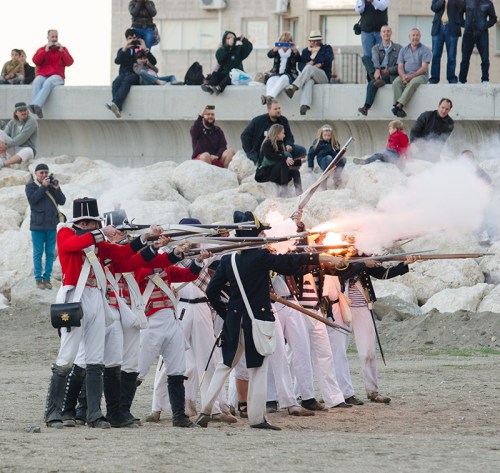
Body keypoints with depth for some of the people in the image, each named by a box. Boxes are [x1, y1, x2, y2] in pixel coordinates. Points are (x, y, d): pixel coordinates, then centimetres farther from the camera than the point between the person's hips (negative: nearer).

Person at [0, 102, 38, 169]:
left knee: (28, 151, -42)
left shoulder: (31, 121, -9)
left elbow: (21, 139, -19)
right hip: (12, 150, 5)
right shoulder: (12, 123, 9)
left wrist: (7, 145, -24)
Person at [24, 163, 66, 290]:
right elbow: (32, 199, -17)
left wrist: (56, 189, -12)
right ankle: (38, 278, 4)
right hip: (37, 225, -3)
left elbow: (62, 201, 3)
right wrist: (43, 186, -20)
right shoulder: (30, 186, 0)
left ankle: (47, 278, 10)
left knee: (50, 253, 5)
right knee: (38, 253, -1)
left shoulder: (53, 184, 10)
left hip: (51, 224, 3)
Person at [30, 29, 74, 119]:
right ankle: (37, 108, -52)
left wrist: (61, 51, -6)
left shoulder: (62, 49, 18)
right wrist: (46, 50, -5)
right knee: (36, 82, -35)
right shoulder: (42, 49, 20)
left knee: (48, 83, -38)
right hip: (42, 75, 2)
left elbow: (69, 63, 4)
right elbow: (35, 61, 3)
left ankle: (37, 105, -57)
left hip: (56, 76, -2)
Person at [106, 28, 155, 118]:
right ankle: (117, 108, -55)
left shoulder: (141, 49, 18)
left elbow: (153, 62, 4)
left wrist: (145, 50, -8)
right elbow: (117, 61, 3)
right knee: (116, 82, -33)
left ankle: (116, 104, -58)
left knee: (126, 80, -37)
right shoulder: (122, 50, 24)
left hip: (136, 75, -2)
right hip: (123, 73, 2)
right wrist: (124, 49, -11)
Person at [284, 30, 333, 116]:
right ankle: (305, 105, -63)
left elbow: (328, 60, -4)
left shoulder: (327, 48, 17)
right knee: (308, 81, -38)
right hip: (309, 76, 2)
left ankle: (293, 87, -51)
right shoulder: (305, 51, 25)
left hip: (323, 76, -2)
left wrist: (313, 62, -6)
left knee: (308, 68, -35)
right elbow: (300, 65, 10)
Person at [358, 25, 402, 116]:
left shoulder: (398, 48, 12)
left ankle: (366, 108, -46)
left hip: (390, 76, -3)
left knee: (372, 84, -34)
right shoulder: (376, 48, 17)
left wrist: (388, 70, -15)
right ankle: (377, 80, -43)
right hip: (378, 74, 3)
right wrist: (377, 70, -31)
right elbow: (375, 60, -8)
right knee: (365, 58, -22)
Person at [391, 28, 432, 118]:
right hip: (405, 75, 3)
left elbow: (424, 68, -6)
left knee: (413, 82, -38)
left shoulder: (425, 50, 5)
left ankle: (399, 105, -47)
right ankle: (399, 110, -42)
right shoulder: (403, 50, 18)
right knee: (396, 82, -29)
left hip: (420, 75, -3)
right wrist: (403, 76, -15)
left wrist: (411, 76, -17)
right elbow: (400, 67, 9)